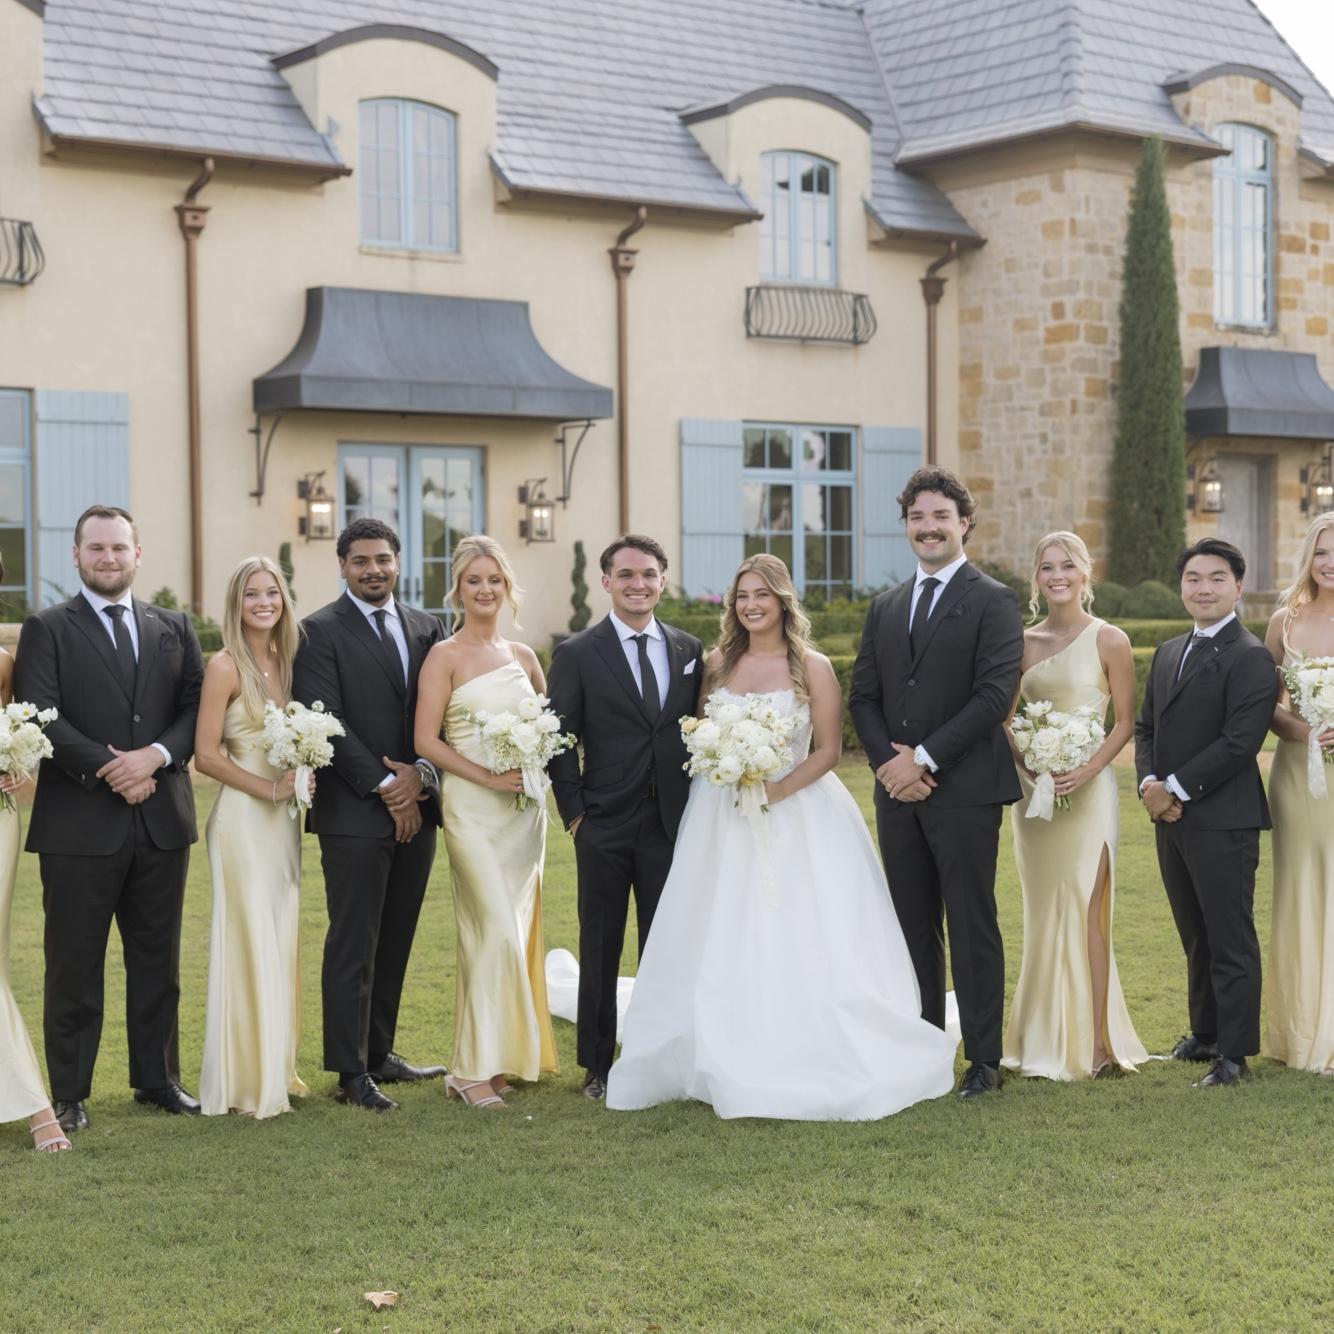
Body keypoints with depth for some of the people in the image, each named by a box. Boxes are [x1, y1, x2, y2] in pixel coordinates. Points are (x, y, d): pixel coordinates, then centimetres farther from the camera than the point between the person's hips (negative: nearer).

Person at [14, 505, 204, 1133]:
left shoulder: (174, 628, 12)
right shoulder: (47, 630, 1)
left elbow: (198, 705, 5)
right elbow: (40, 717, -9)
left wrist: (156, 755, -12)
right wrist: (107, 767, -16)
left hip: (161, 820, 4)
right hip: (80, 824, -3)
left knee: (157, 962, 11)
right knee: (74, 965, 3)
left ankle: (158, 1078, 22)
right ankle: (69, 1094, 11)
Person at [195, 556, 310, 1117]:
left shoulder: (284, 661, 11)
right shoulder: (225, 666, -9)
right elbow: (206, 755, -13)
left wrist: (299, 783, -1)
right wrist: (269, 787, -15)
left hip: (282, 819, 7)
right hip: (243, 818, -7)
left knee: (281, 945, 11)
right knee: (249, 943, -4)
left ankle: (275, 1068, 21)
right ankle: (245, 1081, 5)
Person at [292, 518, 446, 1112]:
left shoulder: (427, 628, 12)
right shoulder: (320, 631, -4)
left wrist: (421, 774, -9)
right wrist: (385, 786, -13)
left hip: (415, 809, 5)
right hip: (354, 812, -5)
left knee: (395, 941, 11)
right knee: (353, 945, -2)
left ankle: (379, 1052, 21)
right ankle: (351, 1072, 2)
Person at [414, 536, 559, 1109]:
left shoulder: (523, 655, 12)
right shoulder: (445, 656, -3)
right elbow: (425, 741, -9)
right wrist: (487, 777, -16)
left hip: (525, 809, 6)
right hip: (472, 808, -5)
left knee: (516, 933, 7)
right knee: (497, 931, -12)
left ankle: (502, 1057, 16)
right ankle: (472, 1068, -5)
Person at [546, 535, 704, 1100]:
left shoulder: (689, 650, 9)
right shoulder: (578, 654, -1)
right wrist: (574, 812, -6)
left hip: (672, 822, 3)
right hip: (605, 826, -2)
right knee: (600, 949, 6)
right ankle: (598, 1065, 15)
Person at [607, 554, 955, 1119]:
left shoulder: (812, 668, -3)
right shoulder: (718, 664, 8)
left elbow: (828, 750, -5)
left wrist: (779, 788, -18)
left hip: (797, 813, -4)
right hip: (722, 821, 4)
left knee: (801, 941, -5)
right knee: (723, 945, 4)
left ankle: (810, 1065, 4)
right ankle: (729, 1062, 13)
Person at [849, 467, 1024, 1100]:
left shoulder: (993, 601, -3)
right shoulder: (884, 609, 16)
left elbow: (994, 694, -13)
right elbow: (864, 696, 12)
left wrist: (924, 758, -14)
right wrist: (888, 763, -5)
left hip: (964, 791, -5)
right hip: (897, 793, 6)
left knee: (972, 927, -1)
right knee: (913, 927, 10)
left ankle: (983, 1059, 6)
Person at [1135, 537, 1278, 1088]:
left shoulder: (1250, 659, -10)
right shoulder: (1167, 653, 16)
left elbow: (1239, 742, -18)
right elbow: (1146, 727, 16)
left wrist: (1177, 789, -16)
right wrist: (1149, 783, -2)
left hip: (1223, 821, -7)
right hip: (1171, 819, 8)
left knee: (1231, 940, -1)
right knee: (1195, 937, 17)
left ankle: (1233, 1053, 6)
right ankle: (1205, 1032, 28)